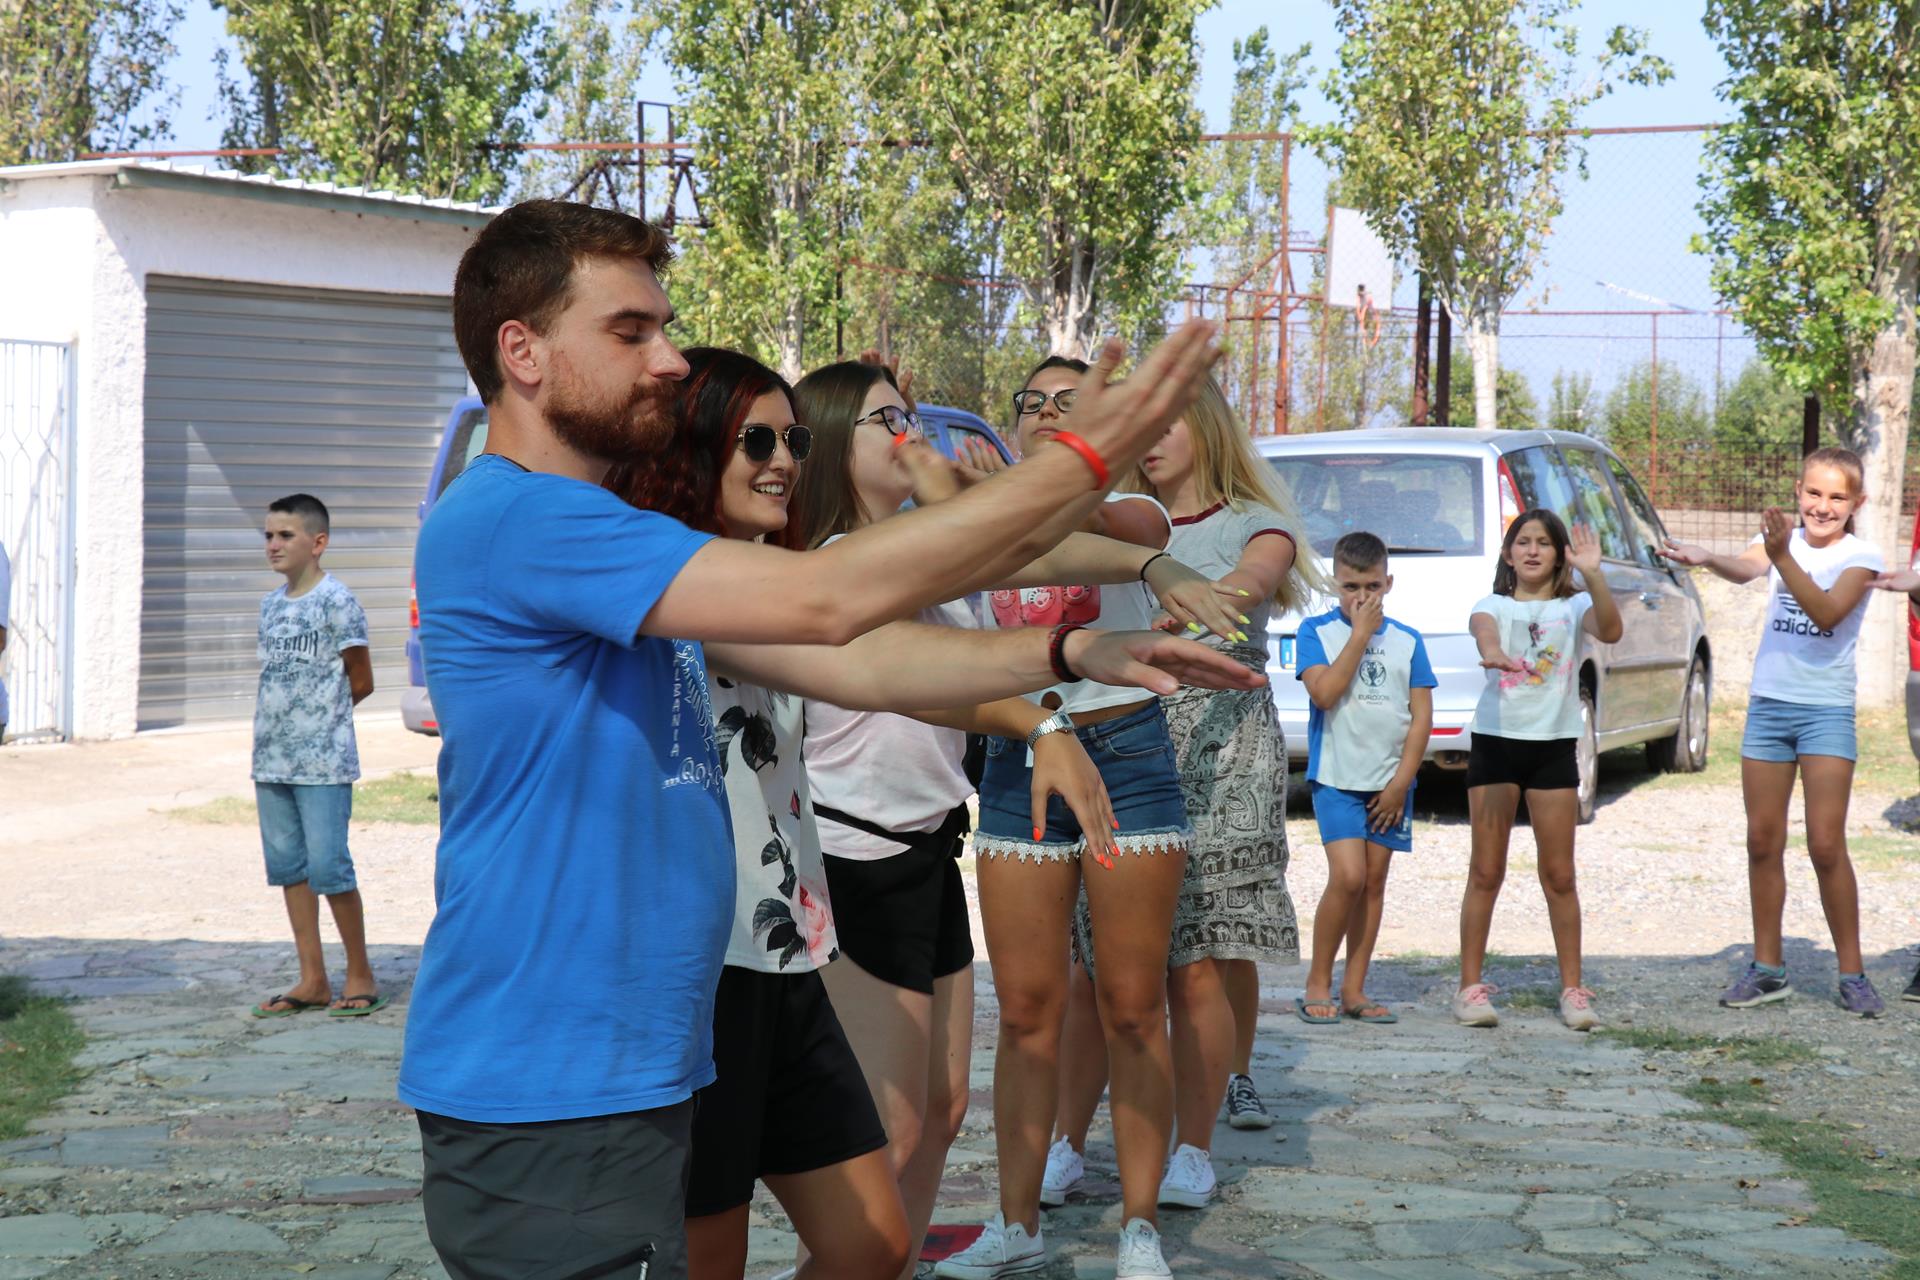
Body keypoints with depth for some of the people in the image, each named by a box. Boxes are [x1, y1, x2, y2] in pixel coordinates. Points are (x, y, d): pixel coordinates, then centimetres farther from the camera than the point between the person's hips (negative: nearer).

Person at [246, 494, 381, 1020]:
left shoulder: (336, 601, -8)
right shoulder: (271, 604, 13)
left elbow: (361, 683, -4)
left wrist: (317, 718, 4)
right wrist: (280, 724, 8)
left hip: (323, 760, -8)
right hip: (271, 760, 8)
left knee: (328, 867, -8)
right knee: (287, 866, 8)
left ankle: (361, 976, 5)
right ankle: (312, 980, 16)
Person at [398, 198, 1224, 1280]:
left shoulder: (603, 534, 15)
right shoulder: (508, 520, -18)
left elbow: (841, 664, 11)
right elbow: (825, 601, -25)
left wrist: (1069, 652, -1)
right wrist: (1089, 459, -19)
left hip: (633, 1076, 10)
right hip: (544, 1103, -10)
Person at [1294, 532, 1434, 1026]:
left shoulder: (1407, 641, 7)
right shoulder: (1317, 631, -1)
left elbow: (1422, 715, 4)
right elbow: (1324, 692, -16)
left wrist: (1400, 782, -4)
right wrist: (1360, 633, -13)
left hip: (1390, 781, 4)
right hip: (1337, 776, -4)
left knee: (1374, 880, 6)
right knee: (1348, 876, -15)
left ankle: (1353, 991, 13)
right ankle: (1317, 983, -1)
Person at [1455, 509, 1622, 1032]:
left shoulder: (1574, 607, 5)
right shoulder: (1493, 606, 4)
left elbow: (1609, 631, -17)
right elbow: (1483, 630, -21)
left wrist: (1592, 574, -31)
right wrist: (1493, 652, -45)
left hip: (1554, 744, 0)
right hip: (1495, 739, 0)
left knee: (1559, 875, 4)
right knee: (1486, 872, 2)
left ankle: (1572, 989, 12)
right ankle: (1471, 987, 7)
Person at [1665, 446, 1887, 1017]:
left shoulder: (1861, 556, -4)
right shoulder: (1781, 536, 5)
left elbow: (1828, 611, -22)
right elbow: (1745, 568, -17)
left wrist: (1783, 558, -35)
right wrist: (1707, 559, -40)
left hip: (1826, 710, -4)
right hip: (1768, 704, 4)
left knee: (1826, 845, -7)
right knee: (1762, 840, 7)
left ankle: (1852, 973, 2)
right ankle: (1768, 968, 17)